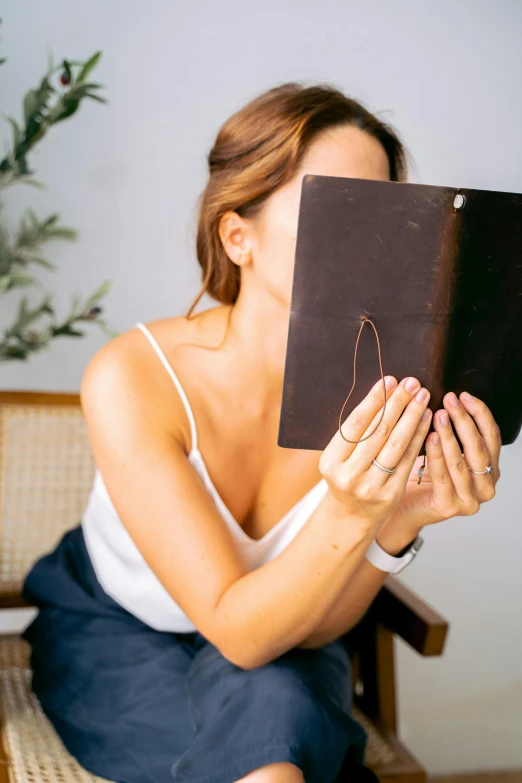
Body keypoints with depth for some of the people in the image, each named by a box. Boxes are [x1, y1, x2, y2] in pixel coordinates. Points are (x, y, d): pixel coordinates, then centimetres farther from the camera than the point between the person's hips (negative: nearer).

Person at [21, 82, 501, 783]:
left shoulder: (375, 393, -21)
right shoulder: (133, 377, -27)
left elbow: (316, 627, -14)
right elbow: (237, 630, -27)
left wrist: (401, 521, -32)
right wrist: (350, 516, -43)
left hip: (277, 651, 3)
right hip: (110, 638, -2)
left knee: (274, 702, -29)